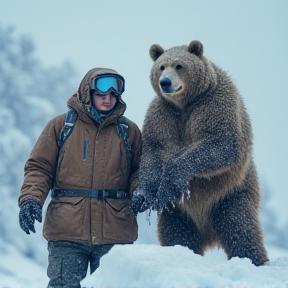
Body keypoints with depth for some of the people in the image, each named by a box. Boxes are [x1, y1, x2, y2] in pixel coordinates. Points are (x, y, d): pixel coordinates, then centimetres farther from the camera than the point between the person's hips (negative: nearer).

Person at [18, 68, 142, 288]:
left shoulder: (129, 130, 12)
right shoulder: (60, 126, 8)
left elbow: (140, 170, 14)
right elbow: (39, 168, 7)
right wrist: (30, 199, -10)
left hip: (115, 234, 2)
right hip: (67, 231, -1)